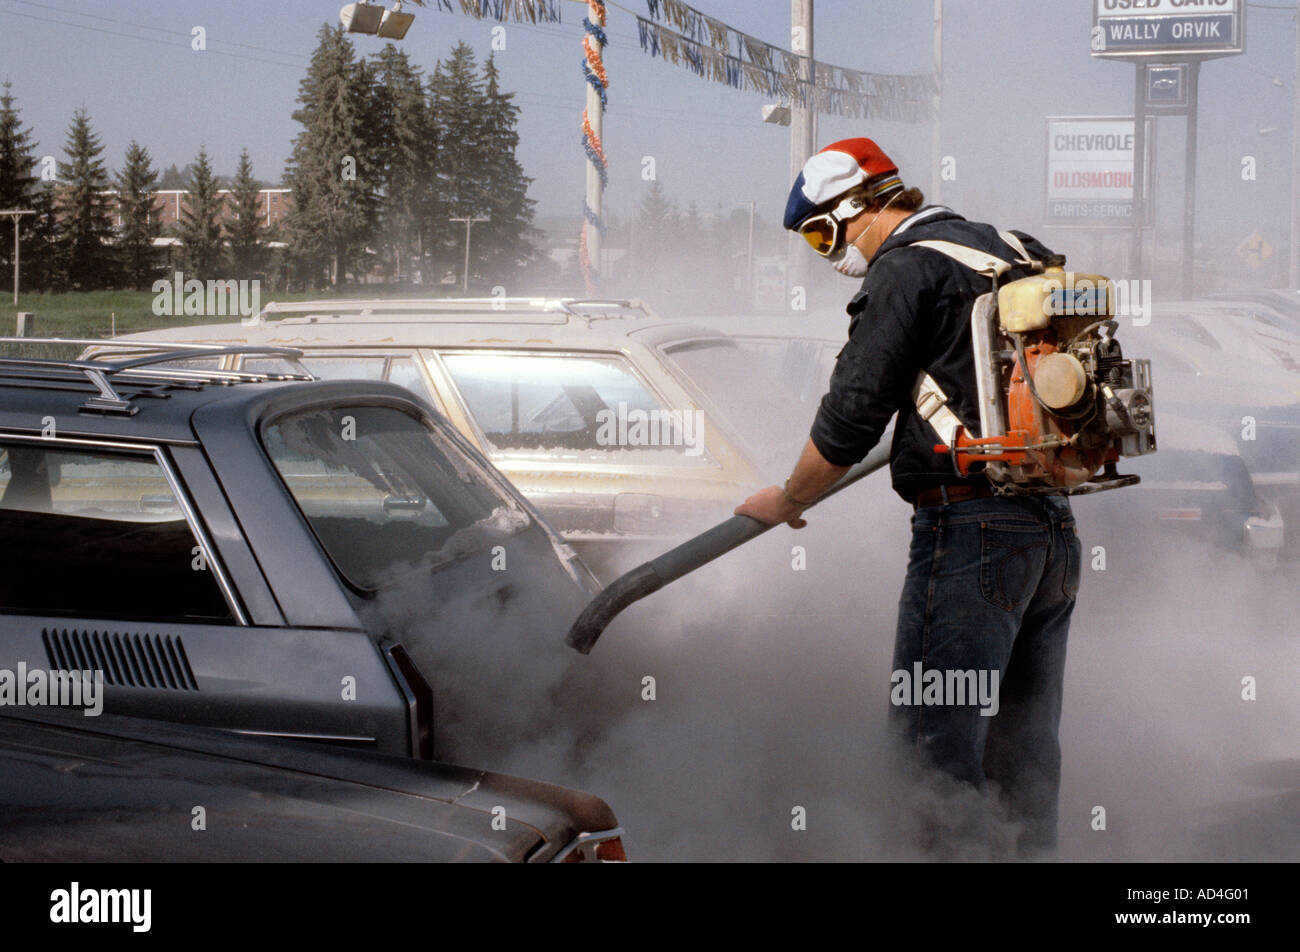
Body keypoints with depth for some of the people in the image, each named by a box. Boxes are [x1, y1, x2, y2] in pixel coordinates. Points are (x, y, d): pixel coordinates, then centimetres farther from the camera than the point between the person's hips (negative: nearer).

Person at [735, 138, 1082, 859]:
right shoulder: (1012, 253, 18)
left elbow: (849, 418, -10)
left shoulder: (907, 270, -7)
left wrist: (785, 501, 7)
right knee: (1024, 757, 12)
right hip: (1054, 529, 9)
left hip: (970, 529, -9)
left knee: (933, 747, -7)